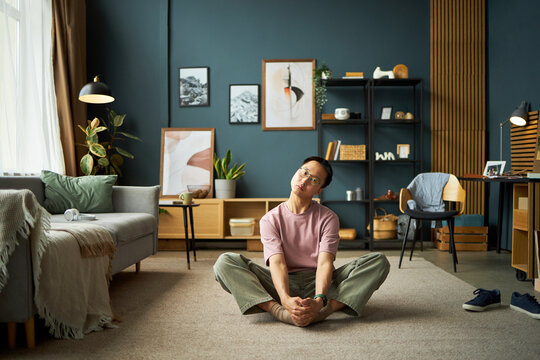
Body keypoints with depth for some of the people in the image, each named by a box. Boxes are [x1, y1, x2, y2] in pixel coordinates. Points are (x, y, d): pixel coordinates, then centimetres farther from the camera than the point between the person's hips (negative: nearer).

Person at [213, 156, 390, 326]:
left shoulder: (328, 218, 1)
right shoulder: (270, 219, 1)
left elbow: (325, 262, -14)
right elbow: (277, 263, -15)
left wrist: (319, 300, -35)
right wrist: (285, 299, -36)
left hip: (317, 283, 1)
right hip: (283, 284, 0)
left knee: (378, 261, -21)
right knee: (225, 262, -22)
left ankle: (323, 311, -38)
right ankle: (280, 312, -39)